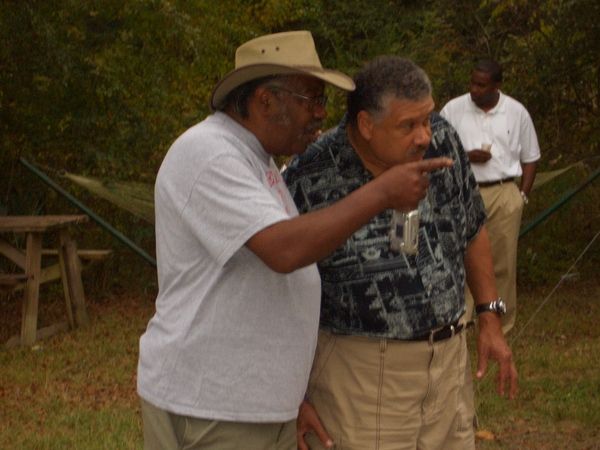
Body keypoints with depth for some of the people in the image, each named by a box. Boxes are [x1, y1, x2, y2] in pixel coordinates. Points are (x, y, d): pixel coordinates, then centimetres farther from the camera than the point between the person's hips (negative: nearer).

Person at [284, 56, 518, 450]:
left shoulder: (442, 141, -5)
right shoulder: (309, 184, -19)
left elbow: (472, 228, 11)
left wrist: (490, 319, 8)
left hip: (448, 356, 5)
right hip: (358, 368, -5)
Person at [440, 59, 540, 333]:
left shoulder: (517, 113, 3)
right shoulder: (453, 109, -1)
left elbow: (530, 157, 11)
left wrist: (523, 194, 3)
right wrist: (465, 156, -13)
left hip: (504, 194, 1)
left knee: (503, 263, 7)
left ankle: (501, 325, 20)